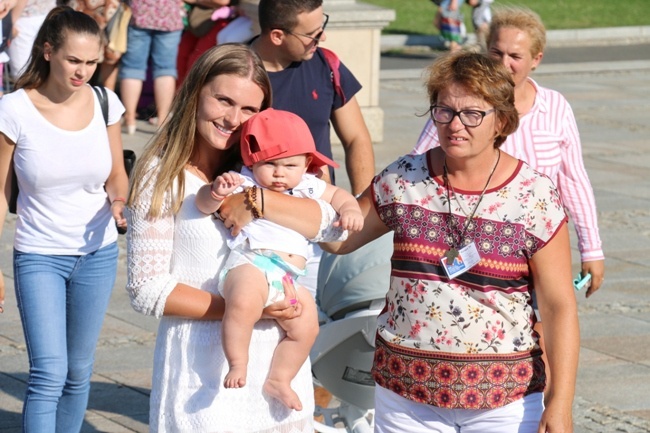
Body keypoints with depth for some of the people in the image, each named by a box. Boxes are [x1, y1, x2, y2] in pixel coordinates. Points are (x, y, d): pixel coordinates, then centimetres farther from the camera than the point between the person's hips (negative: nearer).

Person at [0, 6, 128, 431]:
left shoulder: (105, 104, -5)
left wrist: (118, 200, -14)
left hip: (98, 253, 4)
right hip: (39, 256, -4)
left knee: (79, 372, 12)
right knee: (49, 374, -14)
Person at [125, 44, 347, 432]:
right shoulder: (162, 178, -5)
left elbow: (331, 225, -4)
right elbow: (147, 289, -9)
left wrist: (258, 202, -17)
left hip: (275, 353, 4)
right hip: (205, 364, -4)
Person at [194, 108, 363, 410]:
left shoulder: (307, 187, 18)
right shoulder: (244, 184, 2)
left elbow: (338, 195, 33)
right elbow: (203, 205, -7)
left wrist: (350, 210, 11)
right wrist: (216, 192, -29)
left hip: (290, 279, 7)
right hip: (250, 264, -7)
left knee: (306, 327, 1)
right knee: (244, 303, -36)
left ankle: (279, 380, 17)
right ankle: (238, 365, -23)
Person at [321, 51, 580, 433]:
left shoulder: (535, 197, -6)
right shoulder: (403, 180, 2)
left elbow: (560, 307, -6)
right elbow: (338, 238, 14)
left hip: (503, 401, -2)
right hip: (405, 393, 2)